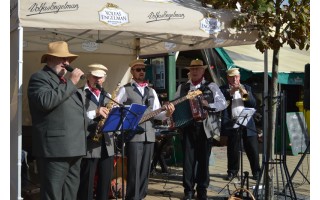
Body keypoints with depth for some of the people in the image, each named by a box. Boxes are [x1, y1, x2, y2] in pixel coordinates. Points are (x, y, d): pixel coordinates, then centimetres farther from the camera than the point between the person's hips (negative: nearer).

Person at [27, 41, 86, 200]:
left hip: (73, 147, 9)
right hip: (55, 147, -9)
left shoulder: (66, 80, 24)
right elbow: (45, 101, -24)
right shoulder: (39, 77, -4)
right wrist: (70, 83, -17)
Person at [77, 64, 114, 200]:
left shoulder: (107, 96, 19)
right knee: (86, 186, 0)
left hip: (106, 146, 6)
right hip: (88, 146, -6)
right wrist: (94, 113, -22)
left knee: (105, 184, 11)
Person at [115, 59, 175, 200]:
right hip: (133, 135, -5)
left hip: (149, 134, 5)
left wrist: (167, 113, -6)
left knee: (145, 171, 8)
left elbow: (156, 113, 14)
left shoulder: (151, 91, 18)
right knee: (134, 171, -8)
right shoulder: (125, 89, 2)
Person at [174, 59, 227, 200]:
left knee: (203, 160, 4)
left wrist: (208, 105, -17)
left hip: (205, 128, -1)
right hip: (188, 127, 2)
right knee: (188, 159, -2)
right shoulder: (182, 87, 12)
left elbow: (223, 103, -2)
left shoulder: (211, 87, 5)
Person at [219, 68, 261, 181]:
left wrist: (245, 93, -9)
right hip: (231, 124, -2)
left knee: (252, 150, 2)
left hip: (248, 124, 2)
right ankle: (232, 171, 15)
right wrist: (231, 92, -16)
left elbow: (253, 104, 6)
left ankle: (256, 172, 11)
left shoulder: (246, 88, 15)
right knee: (232, 150, 2)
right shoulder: (224, 89, 7)